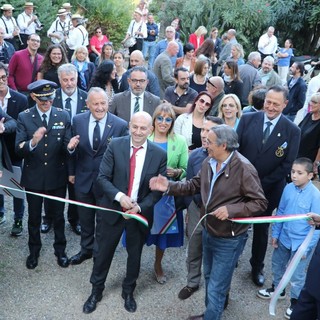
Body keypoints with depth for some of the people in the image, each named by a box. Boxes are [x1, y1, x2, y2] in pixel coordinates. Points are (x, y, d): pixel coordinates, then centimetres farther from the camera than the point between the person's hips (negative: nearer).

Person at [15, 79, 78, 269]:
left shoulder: (63, 116, -5)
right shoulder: (24, 117, -8)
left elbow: (66, 146, -7)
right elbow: (18, 149, -16)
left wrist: (70, 146, -31)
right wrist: (33, 142, -36)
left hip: (57, 176, 0)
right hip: (33, 177, 0)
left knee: (58, 216, 16)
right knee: (34, 217, 17)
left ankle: (60, 250, 37)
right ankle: (34, 251, 39)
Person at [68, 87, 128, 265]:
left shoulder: (121, 125, -16)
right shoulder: (78, 121, -6)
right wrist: (72, 172, 8)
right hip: (83, 179, 3)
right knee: (85, 218, 21)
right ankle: (86, 249, 42)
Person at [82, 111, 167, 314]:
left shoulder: (159, 154, -9)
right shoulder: (115, 145, -10)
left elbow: (159, 188, -6)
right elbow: (102, 178, -10)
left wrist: (140, 207, -18)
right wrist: (119, 196, -26)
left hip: (141, 213, 1)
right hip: (113, 210, 0)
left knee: (135, 255, 18)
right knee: (102, 253, 13)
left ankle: (128, 292, 42)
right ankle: (96, 292, 37)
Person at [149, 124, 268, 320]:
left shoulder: (244, 169, -25)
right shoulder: (209, 163, -3)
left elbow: (260, 203, -21)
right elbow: (194, 186, 6)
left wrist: (231, 210, -32)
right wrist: (169, 186, -7)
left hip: (229, 239, -8)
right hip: (208, 232, 8)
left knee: (215, 289, 3)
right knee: (210, 278, 28)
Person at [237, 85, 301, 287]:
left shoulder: (292, 131, -10)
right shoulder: (247, 119, -6)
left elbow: (287, 165, -10)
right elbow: (235, 149, -5)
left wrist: (262, 183, -15)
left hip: (269, 189, -1)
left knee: (262, 229, 17)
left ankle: (257, 267, 37)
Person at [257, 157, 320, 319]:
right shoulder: (288, 188, -9)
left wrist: (306, 247, -14)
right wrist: (275, 234, 7)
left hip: (301, 242, -5)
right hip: (284, 237, 5)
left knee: (297, 275, 10)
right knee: (277, 264, 24)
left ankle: (295, 301, 35)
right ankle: (277, 289, 49)